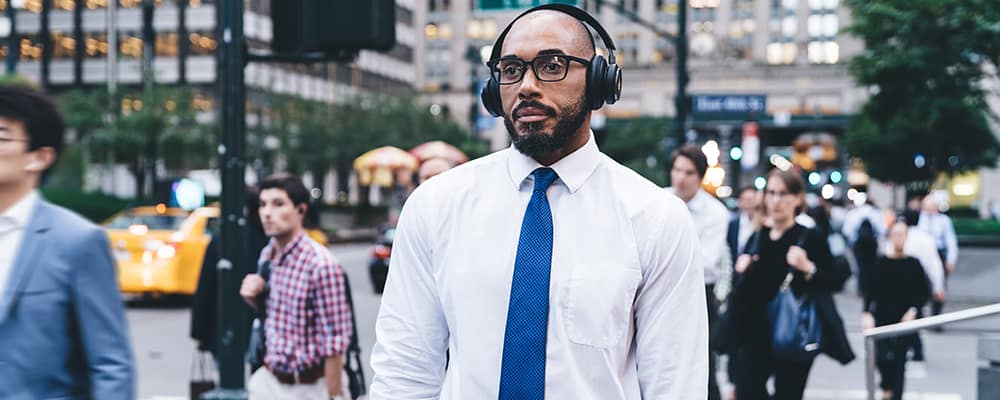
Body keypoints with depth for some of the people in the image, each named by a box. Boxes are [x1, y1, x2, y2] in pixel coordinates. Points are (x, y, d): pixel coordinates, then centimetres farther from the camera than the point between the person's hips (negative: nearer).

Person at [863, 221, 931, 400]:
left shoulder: (913, 264, -1)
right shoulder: (881, 263, 0)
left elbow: (924, 293, 4)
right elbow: (871, 291, -2)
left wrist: (913, 310, -10)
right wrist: (866, 313, -15)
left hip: (905, 320, 0)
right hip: (882, 319, 0)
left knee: (899, 361, 0)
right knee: (881, 358, -5)